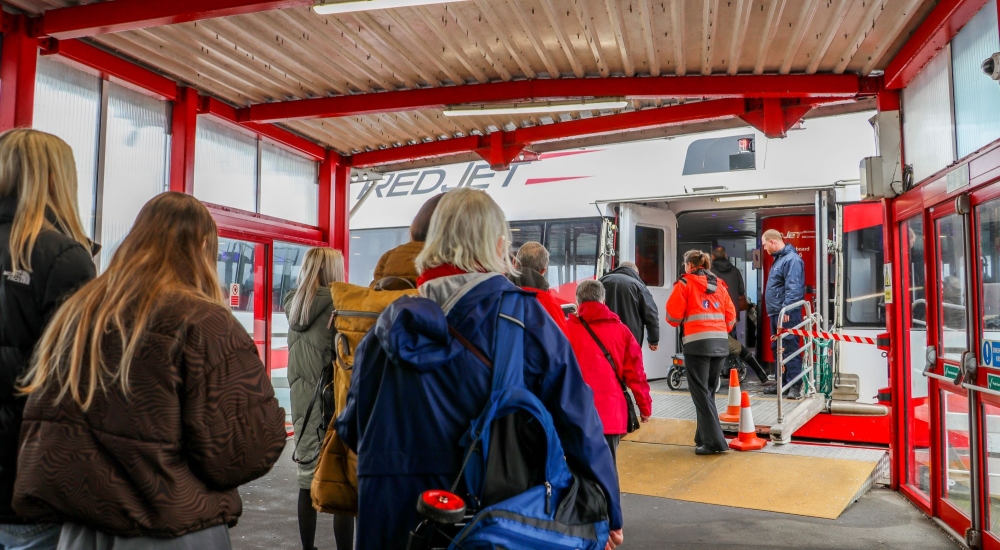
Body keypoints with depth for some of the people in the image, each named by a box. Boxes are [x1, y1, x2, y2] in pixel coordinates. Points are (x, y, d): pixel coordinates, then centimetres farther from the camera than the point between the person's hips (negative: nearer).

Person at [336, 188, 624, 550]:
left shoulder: (392, 323, 0)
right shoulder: (524, 317, -9)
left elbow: (352, 426, 7)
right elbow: (576, 421, -10)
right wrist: (607, 510, 2)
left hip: (392, 515, 3)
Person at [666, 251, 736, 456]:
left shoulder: (685, 283, 1)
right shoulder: (719, 285, 17)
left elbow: (673, 314, -2)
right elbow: (730, 315, 14)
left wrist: (678, 322, 19)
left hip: (697, 342, -6)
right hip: (721, 342, 6)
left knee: (700, 392, -1)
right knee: (709, 391, 16)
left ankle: (714, 441, -6)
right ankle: (704, 436, 22)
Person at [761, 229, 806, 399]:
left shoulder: (791, 259, -14)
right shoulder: (779, 258, 18)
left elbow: (793, 288, -22)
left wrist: (786, 310, -27)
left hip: (787, 314, -10)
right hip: (776, 313, 10)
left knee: (790, 349, -8)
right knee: (778, 349, 13)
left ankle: (795, 385, -4)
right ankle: (782, 383, 21)